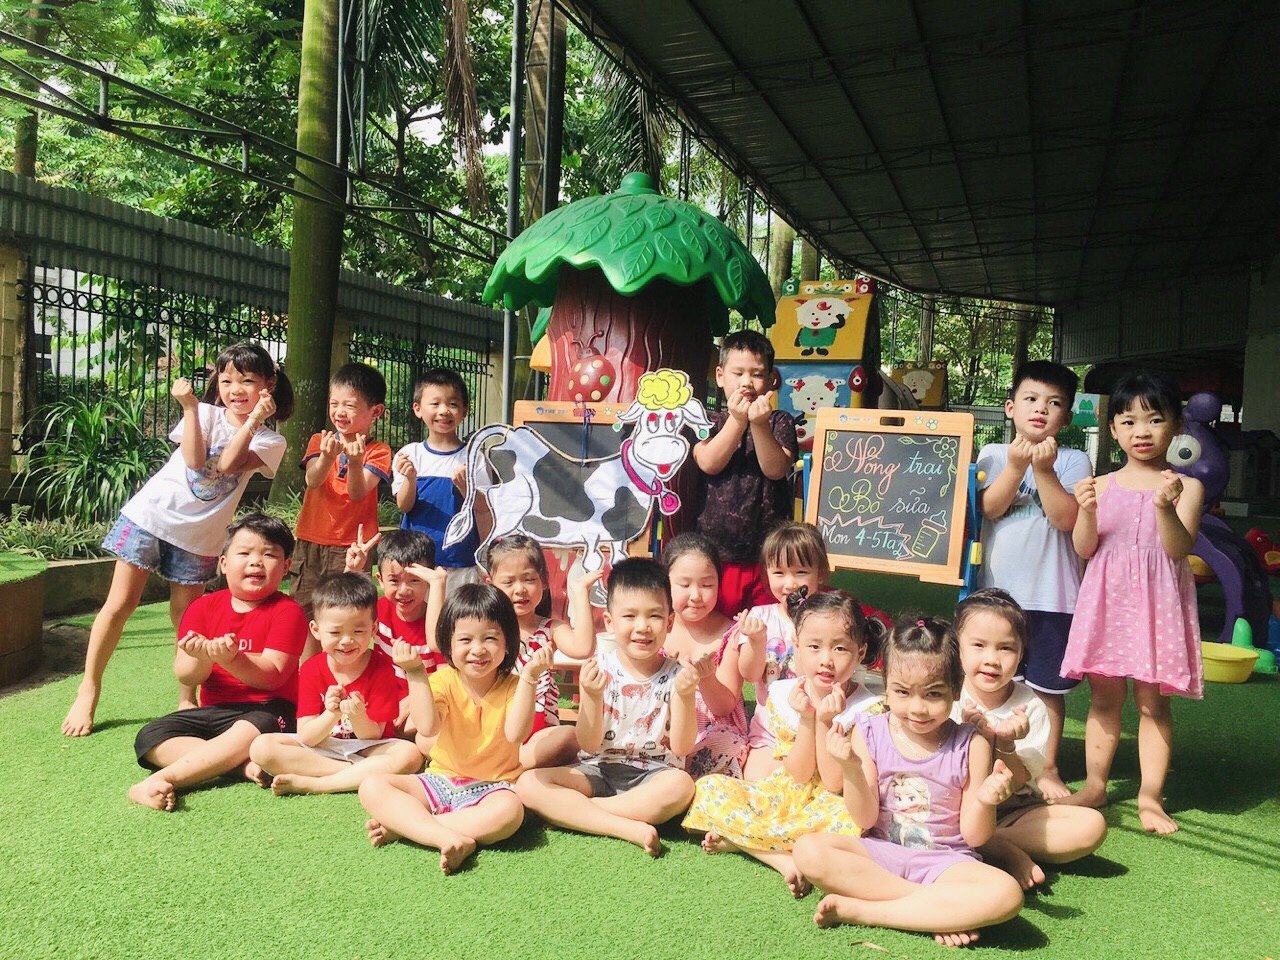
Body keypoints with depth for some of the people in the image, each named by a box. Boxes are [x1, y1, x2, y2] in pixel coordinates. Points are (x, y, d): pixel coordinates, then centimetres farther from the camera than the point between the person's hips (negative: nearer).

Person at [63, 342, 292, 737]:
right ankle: (88, 690, 14)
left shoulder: (269, 441, -1)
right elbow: (194, 460, -15)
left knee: (186, 619, 6)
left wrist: (254, 420, -21)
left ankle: (187, 699, 21)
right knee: (120, 604, 1)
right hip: (151, 513, 0)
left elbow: (226, 465, -18)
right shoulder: (204, 413, 1)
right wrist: (189, 407, -19)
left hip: (198, 534, 0)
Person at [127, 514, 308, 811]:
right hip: (212, 710, 6)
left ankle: (162, 780, -32)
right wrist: (201, 658, -27)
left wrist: (230, 658, -33)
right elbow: (185, 676, -2)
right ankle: (244, 765, -27)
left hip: (266, 710, -6)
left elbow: (272, 676, -16)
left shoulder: (287, 611, -6)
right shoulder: (204, 607, 6)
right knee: (149, 738, -15)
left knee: (247, 734, -38)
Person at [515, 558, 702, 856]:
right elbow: (589, 745, -5)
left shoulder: (674, 675, -3)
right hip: (599, 770, 1)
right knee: (528, 783, -21)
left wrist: (685, 695, -22)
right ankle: (630, 828, -27)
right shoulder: (599, 669, -2)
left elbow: (682, 748, -7)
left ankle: (569, 812, -20)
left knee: (680, 785, -35)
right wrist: (592, 697, -23)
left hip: (652, 774, -1)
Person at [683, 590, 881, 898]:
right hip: (784, 793, 4)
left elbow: (833, 784, -15)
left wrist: (825, 722, -26)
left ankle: (740, 839, -22)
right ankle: (784, 859, -22)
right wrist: (807, 719, -22)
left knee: (848, 824, -38)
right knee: (709, 789, -16)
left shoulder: (868, 708, -14)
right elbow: (799, 775, -8)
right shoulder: (784, 695, -6)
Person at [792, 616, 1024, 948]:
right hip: (879, 851, 1)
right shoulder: (869, 734, -4)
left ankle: (857, 909, -23)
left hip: (945, 860, -1)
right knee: (808, 850, -26)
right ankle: (945, 913, -17)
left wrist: (985, 801, -25)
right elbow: (866, 820, -4)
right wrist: (850, 768, -21)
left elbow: (974, 836, -3)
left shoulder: (970, 745, -6)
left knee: (1006, 894, -32)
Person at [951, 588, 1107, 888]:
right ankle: (1009, 853, -20)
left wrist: (1004, 743, -28)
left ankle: (993, 847, -17)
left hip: (1012, 812, 3)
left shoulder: (1029, 707, -5)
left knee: (1092, 825, -18)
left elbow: (1018, 784, -8)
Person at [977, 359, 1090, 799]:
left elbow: (1066, 518, -13)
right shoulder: (993, 455, 3)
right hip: (996, 589, 1)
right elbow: (990, 508, -10)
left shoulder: (1073, 461, -1)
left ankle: (1047, 768, 26)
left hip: (1051, 594, -1)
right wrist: (1016, 466, -21)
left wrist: (1044, 469, -21)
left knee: (1048, 686, 10)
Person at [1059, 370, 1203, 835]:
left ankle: (1150, 796, 16)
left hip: (1157, 603, -2)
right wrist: (1087, 511, -19)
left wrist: (1166, 506, -29)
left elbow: (1179, 547, -12)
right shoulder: (1103, 485, 4)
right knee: (1103, 696, 10)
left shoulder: (1186, 486, -1)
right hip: (1107, 600, 2)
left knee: (1152, 701, 4)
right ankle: (1094, 784, 22)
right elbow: (1084, 548, -1)